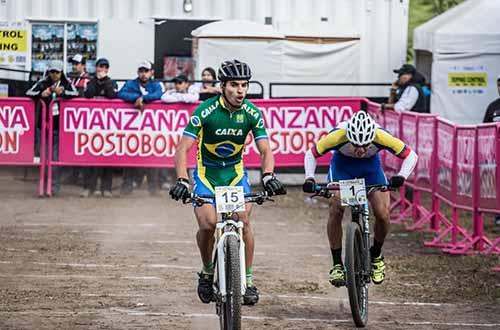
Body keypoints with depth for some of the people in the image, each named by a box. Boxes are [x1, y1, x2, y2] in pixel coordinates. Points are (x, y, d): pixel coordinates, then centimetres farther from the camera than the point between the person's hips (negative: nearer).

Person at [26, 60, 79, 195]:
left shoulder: (66, 84, 3)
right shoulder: (43, 83, 4)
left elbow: (76, 94, -12)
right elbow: (28, 93, -3)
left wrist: (62, 92, -27)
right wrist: (41, 94, -21)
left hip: (58, 127, -1)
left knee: (55, 158, -4)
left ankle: (54, 186, 1)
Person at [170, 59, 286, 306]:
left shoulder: (252, 113, -12)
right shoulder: (205, 111, -21)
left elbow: (265, 150, -12)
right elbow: (182, 149, -23)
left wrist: (268, 176, -33)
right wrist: (181, 181, -38)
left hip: (235, 173, 2)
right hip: (206, 173, -2)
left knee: (243, 220, -20)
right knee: (207, 224, -21)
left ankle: (248, 280, -7)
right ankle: (207, 272, 6)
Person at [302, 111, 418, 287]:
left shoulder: (381, 137, -37)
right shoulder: (337, 136, -37)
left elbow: (410, 155, -23)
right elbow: (311, 154, -19)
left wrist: (401, 176, -40)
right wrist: (309, 178, -34)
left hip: (371, 166, 1)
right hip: (342, 165, -1)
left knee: (382, 214, -16)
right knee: (336, 210, -22)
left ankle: (376, 256, 12)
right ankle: (337, 264, -9)